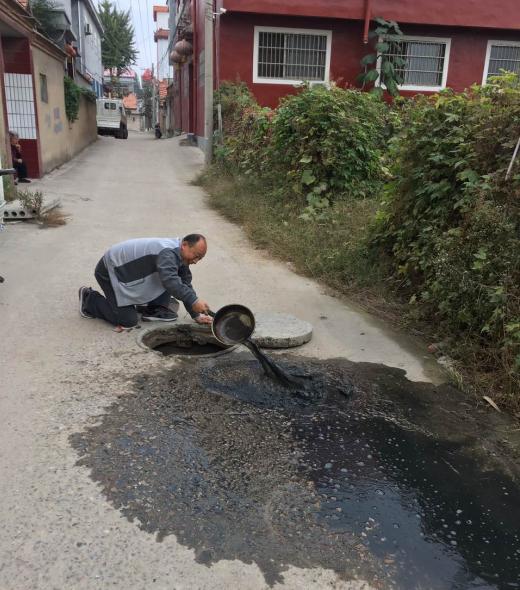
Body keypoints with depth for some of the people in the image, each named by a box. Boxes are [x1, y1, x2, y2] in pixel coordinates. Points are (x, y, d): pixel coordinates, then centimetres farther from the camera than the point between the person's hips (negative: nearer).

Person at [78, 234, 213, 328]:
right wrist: (194, 301, -49)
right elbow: (170, 282, -46)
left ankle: (152, 309, 7)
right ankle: (89, 299, 6)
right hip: (111, 270, -9)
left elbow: (185, 284, 4)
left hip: (130, 270, 9)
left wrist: (196, 315, 0)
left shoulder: (180, 253, 0)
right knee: (128, 320, -15)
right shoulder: (167, 252, -31)